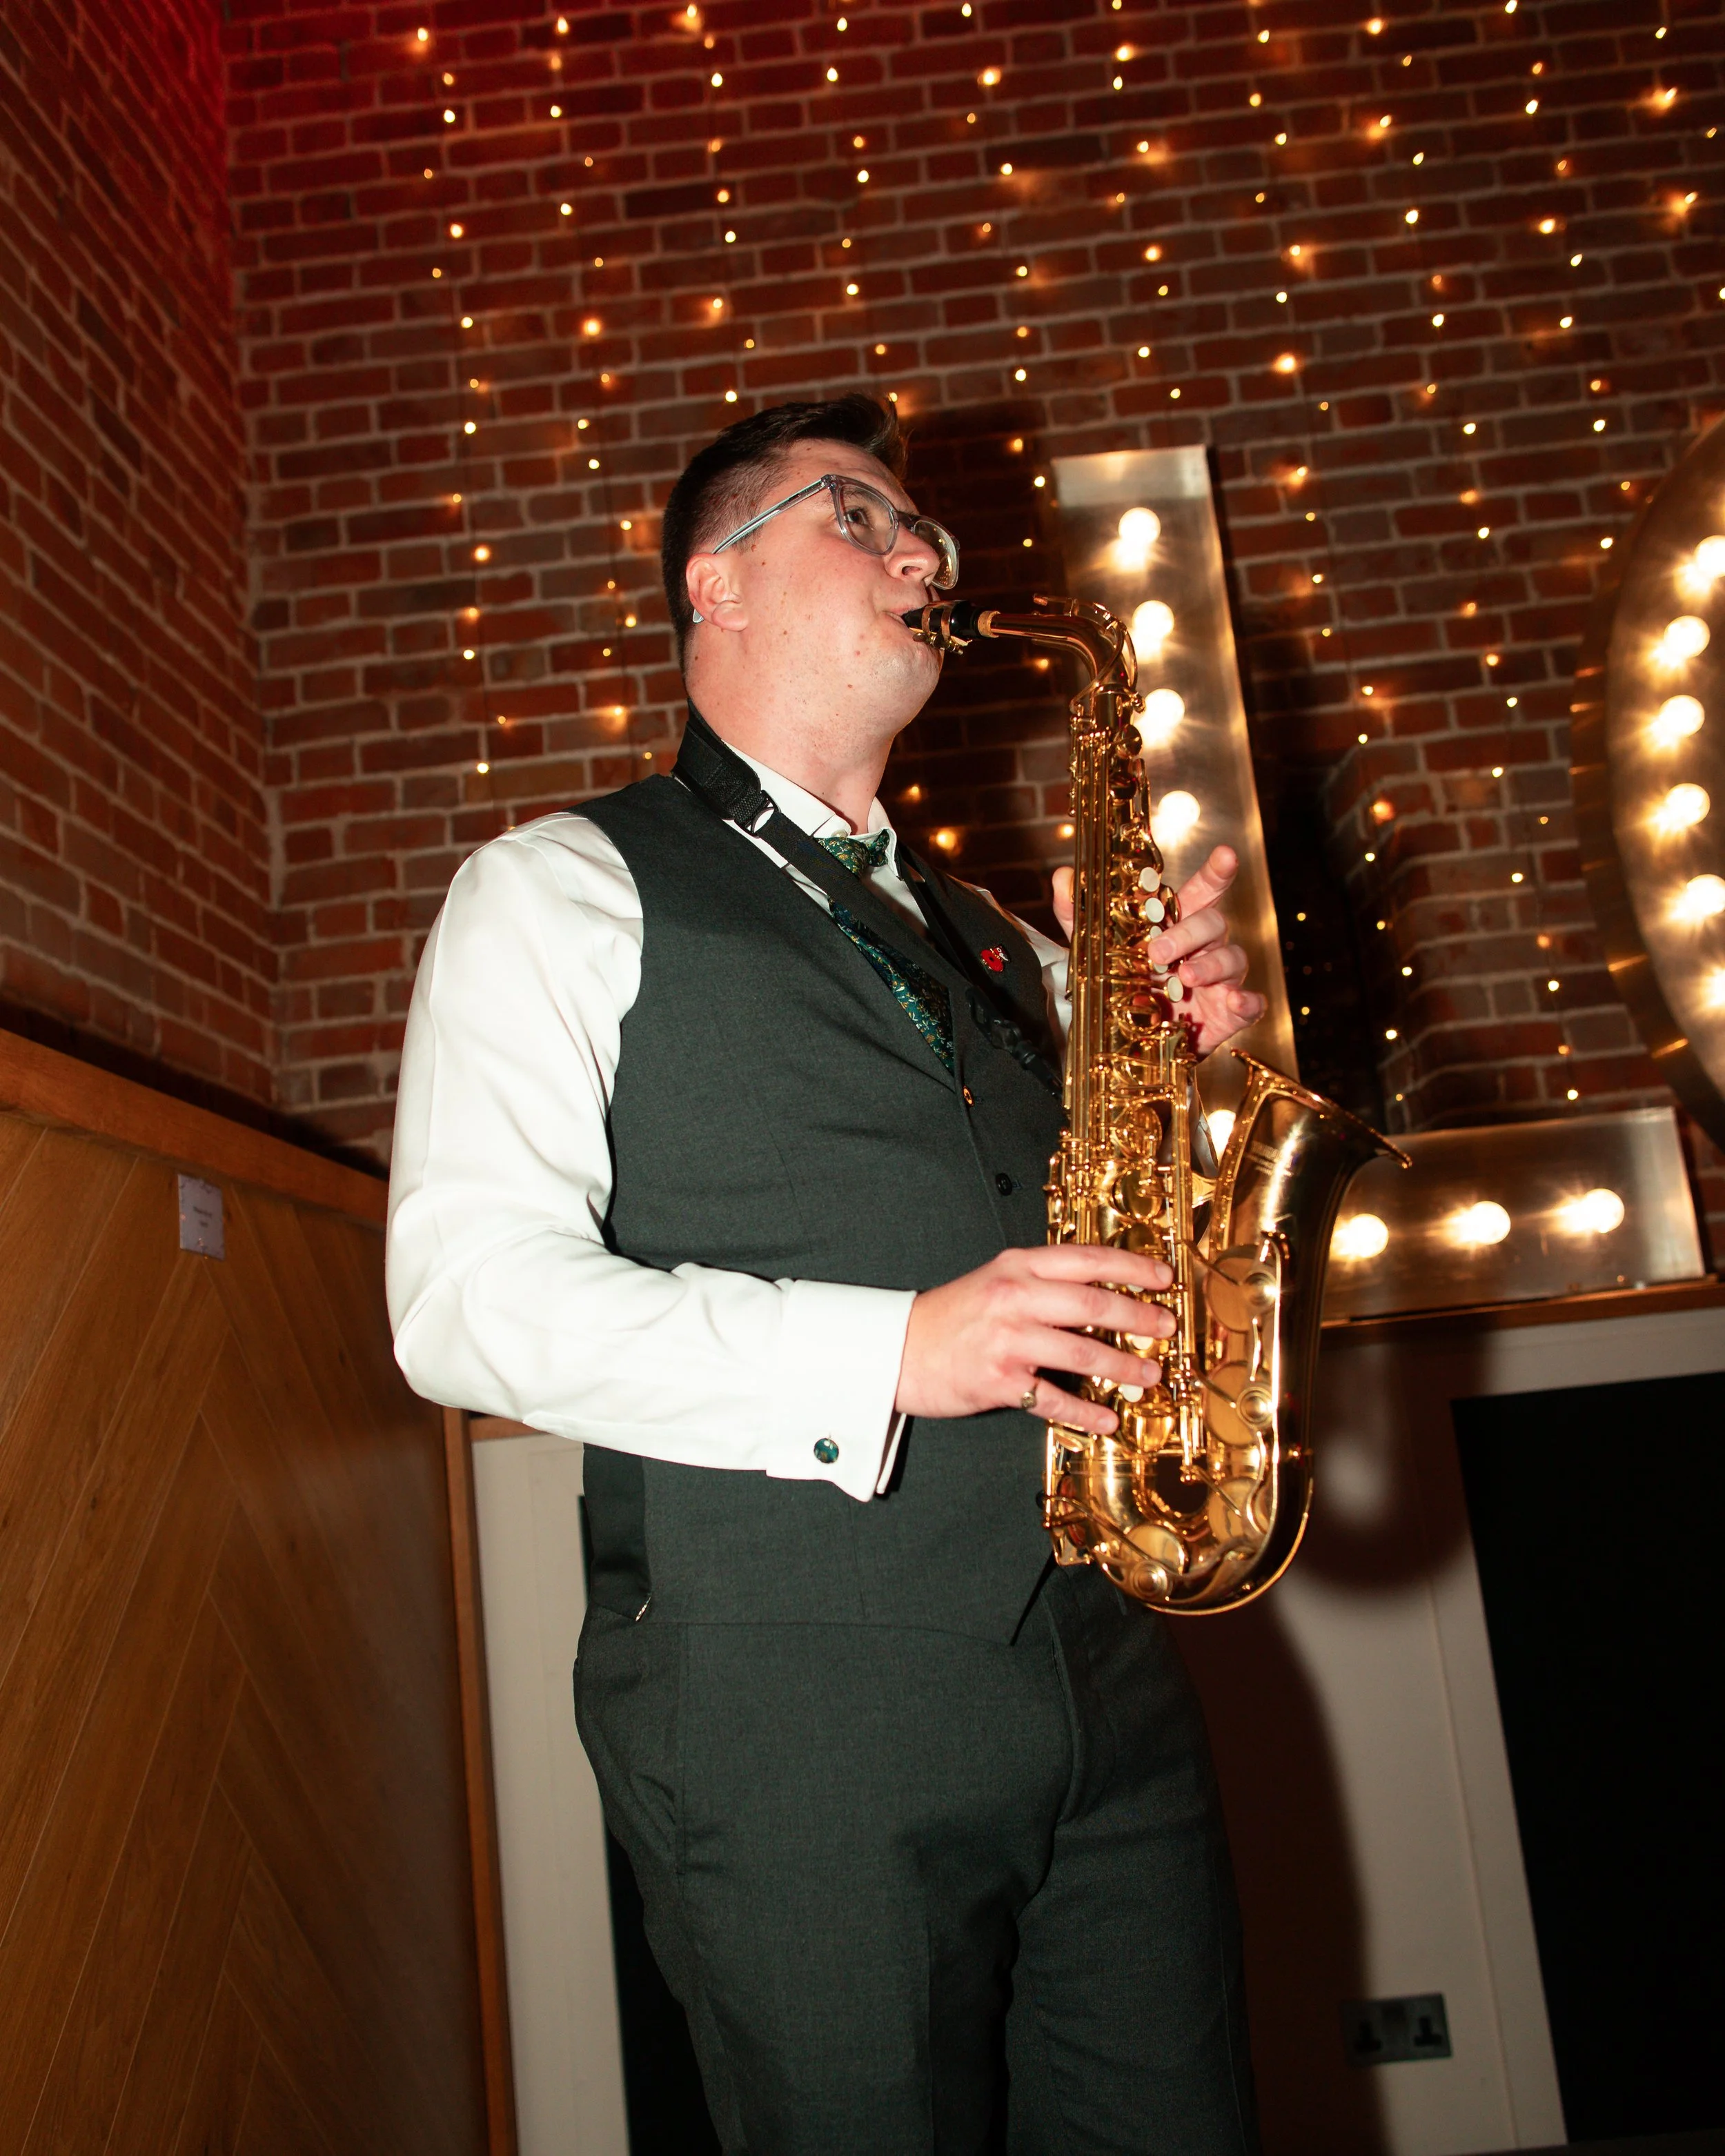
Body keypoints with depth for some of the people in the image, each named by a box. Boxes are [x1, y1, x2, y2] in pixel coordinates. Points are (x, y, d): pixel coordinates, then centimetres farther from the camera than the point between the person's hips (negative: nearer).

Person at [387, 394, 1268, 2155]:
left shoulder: (988, 940, 19)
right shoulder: (563, 890, 1)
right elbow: (469, 1296, -11)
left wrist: (1191, 1059, 2)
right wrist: (884, 1355, -20)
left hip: (1103, 1672, 6)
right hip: (790, 1705, -5)